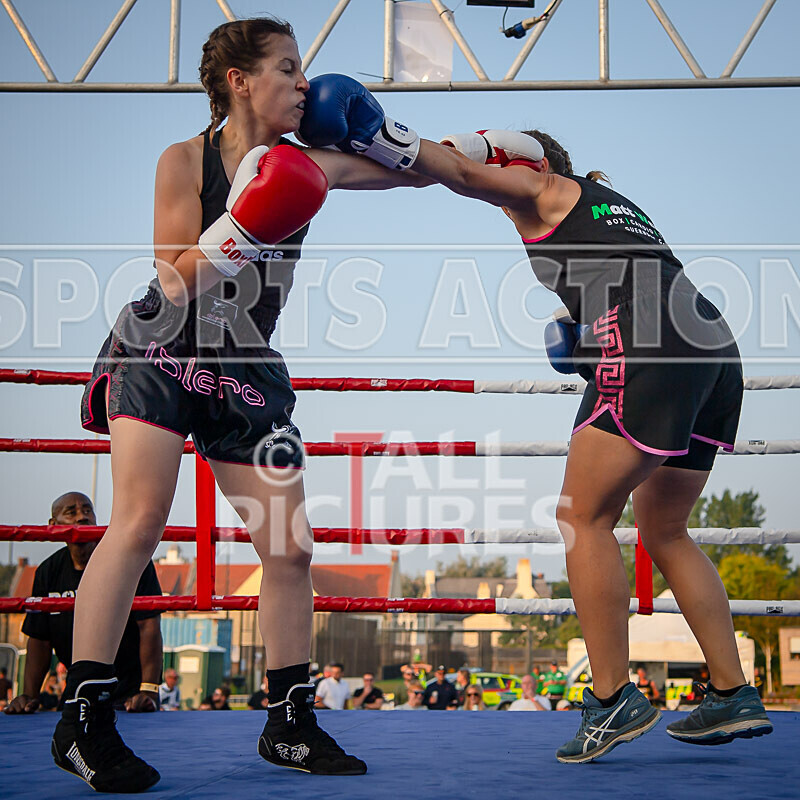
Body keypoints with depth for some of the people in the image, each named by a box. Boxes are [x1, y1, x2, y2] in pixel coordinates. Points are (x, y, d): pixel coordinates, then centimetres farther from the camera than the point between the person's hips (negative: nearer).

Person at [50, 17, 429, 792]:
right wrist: (240, 227, -27)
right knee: (139, 522, -18)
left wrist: (375, 131, -6)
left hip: (245, 369, 5)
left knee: (289, 547, 0)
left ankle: (289, 725, 12)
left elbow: (418, 172, 13)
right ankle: (83, 718, -10)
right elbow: (176, 282, -14)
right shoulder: (184, 160, -7)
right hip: (162, 352, -4)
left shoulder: (308, 166, 3)